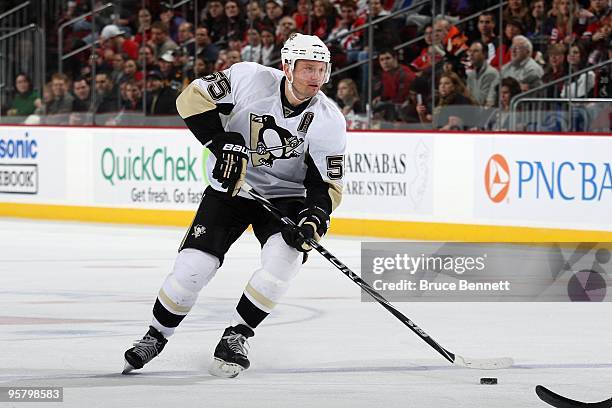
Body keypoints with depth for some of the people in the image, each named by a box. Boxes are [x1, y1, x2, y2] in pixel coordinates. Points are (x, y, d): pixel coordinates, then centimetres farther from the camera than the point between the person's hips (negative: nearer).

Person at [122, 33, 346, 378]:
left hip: (285, 195, 1)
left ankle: (236, 337, -7)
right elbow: (194, 98, -14)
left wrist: (314, 219, -31)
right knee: (193, 266, -12)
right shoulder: (249, 79, -20)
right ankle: (156, 336, 14)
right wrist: (224, 143, -24)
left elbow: (326, 184, -12)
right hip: (231, 189, -1)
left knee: (284, 258, -26)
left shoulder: (329, 121, -16)